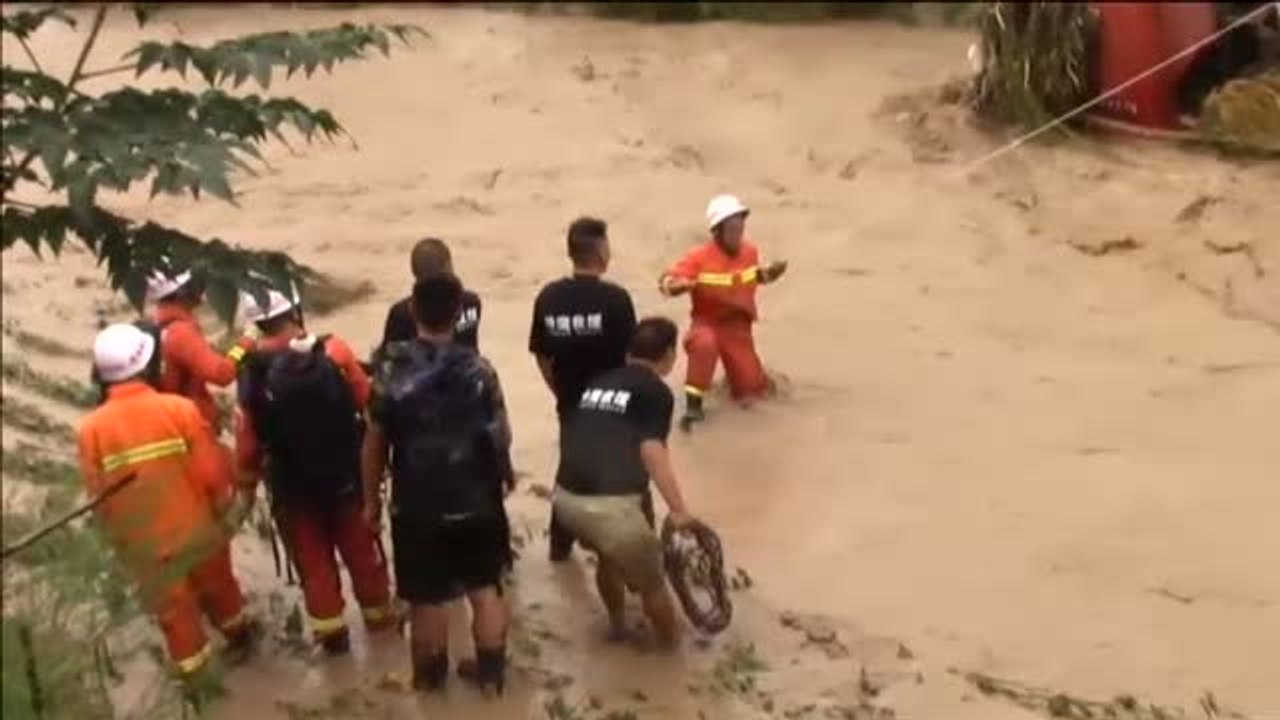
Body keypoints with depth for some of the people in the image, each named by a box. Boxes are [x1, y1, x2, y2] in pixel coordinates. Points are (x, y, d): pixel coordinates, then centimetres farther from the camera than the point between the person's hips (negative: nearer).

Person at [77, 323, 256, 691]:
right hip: (198, 526, 0)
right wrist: (226, 509, 5)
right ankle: (238, 636, 50)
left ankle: (193, 669, 35)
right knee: (217, 584, 27)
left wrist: (119, 534, 11)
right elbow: (213, 471, -13)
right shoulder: (179, 408, -20)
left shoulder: (90, 429, -17)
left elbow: (98, 494, -7)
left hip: (146, 542, 0)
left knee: (172, 606, 19)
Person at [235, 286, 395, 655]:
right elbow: (369, 404, -9)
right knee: (361, 548, 19)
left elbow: (248, 439, -8)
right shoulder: (333, 352, -14)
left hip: (291, 485, 0)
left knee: (313, 559, 15)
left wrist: (247, 485, 5)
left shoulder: (253, 371, -12)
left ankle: (331, 631, 23)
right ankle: (379, 614, 34)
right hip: (345, 475, 0)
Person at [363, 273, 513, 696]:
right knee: (485, 587, 18)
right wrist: (504, 473, 18)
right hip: (476, 501, 1)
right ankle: (491, 673, 28)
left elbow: (375, 442, -7)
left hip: (417, 505, -1)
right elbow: (501, 435, -3)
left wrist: (371, 498, 7)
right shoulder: (478, 369, -12)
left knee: (427, 597, 14)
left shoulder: (391, 371, -14)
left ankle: (431, 676, 32)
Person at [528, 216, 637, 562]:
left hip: (570, 404, 4)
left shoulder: (548, 296, -7)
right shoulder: (615, 298, -20)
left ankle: (560, 544, 31)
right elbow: (631, 357, -15)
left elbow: (542, 355, 2)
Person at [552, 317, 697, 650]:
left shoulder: (597, 383, 22)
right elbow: (651, 451, -12)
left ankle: (618, 624, 54)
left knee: (610, 557, 36)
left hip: (565, 496, 7)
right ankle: (671, 643, 35)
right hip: (610, 502, -7)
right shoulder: (657, 392, 2)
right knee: (651, 581, 17)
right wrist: (679, 510, -14)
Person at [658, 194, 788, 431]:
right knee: (704, 344, -43)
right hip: (708, 323, -4)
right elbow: (666, 281, -25)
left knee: (750, 391, 0)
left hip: (738, 327, 4)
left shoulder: (750, 252, -3)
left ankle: (733, 373, 39)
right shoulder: (699, 257, -19)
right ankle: (693, 405, -28)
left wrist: (769, 273, -3)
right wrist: (679, 284, -47)